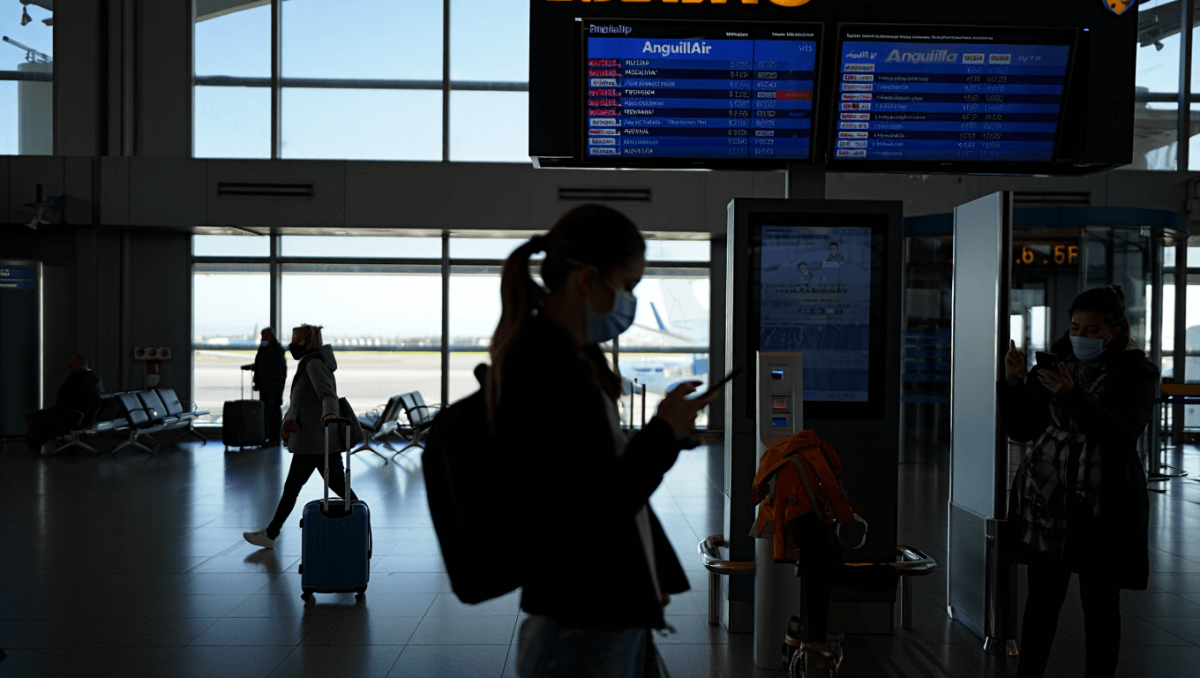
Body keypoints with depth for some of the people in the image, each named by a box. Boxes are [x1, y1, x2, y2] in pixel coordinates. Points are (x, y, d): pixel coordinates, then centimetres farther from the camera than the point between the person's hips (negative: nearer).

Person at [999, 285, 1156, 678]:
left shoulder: (1135, 373, -1)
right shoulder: (1054, 363, 8)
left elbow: (1122, 434, -17)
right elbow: (1020, 430, 9)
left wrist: (1073, 395, -29)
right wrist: (1014, 383, -7)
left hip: (1104, 505, -3)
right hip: (1046, 498, 3)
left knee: (1101, 605, 5)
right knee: (1043, 598, 6)